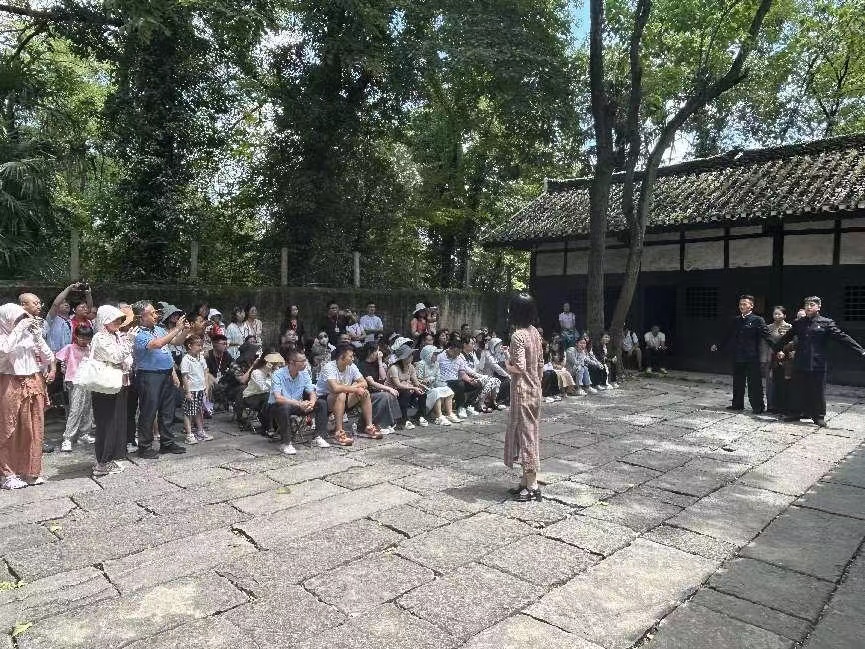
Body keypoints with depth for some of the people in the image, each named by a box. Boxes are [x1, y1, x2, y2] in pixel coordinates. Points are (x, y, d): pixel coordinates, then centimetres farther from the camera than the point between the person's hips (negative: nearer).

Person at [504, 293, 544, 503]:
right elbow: (540, 364, 12)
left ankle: (532, 486, 5)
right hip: (535, 390, 8)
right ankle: (527, 481, 24)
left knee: (525, 433, -1)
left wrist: (507, 366, -5)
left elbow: (519, 367, -24)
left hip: (522, 391, -8)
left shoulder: (517, 336, -18)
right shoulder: (535, 332, 7)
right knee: (529, 432, 14)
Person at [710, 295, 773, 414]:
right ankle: (737, 405, 25)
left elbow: (767, 337, -10)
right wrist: (718, 346, 16)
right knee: (738, 383, 14)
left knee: (754, 384, 0)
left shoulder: (758, 320, -5)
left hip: (752, 358, -6)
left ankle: (758, 407, 9)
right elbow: (729, 337, 19)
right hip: (738, 357, 6)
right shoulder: (736, 320, 11)